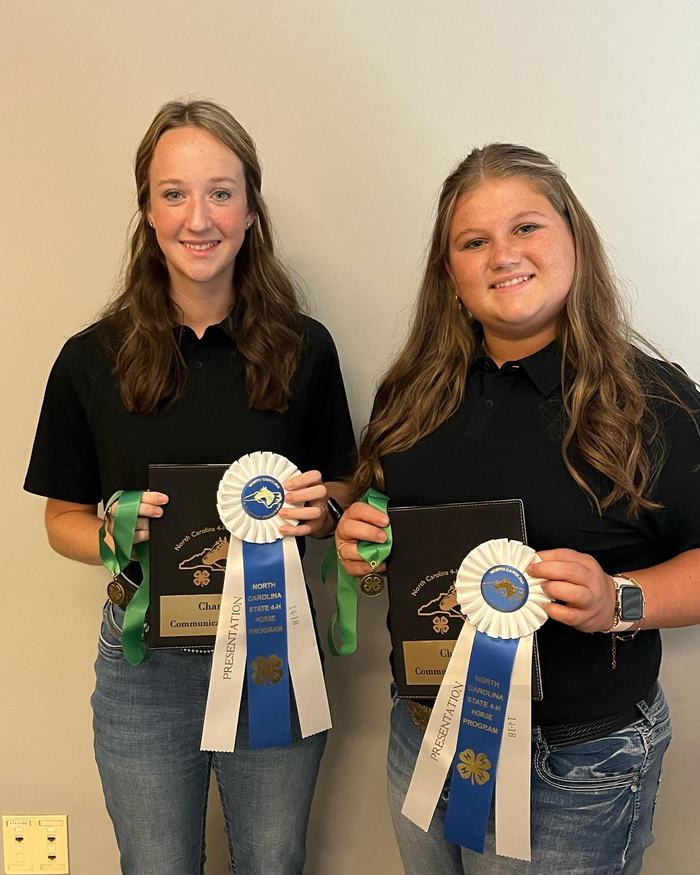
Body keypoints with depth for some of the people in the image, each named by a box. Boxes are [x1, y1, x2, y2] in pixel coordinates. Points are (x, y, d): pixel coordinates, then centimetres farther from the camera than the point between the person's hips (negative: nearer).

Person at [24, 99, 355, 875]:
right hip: (145, 663, 0)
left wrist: (320, 512, -17)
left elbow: (340, 493, 5)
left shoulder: (304, 349, -6)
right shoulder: (93, 360, -7)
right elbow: (63, 519, 2)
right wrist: (115, 534, -19)